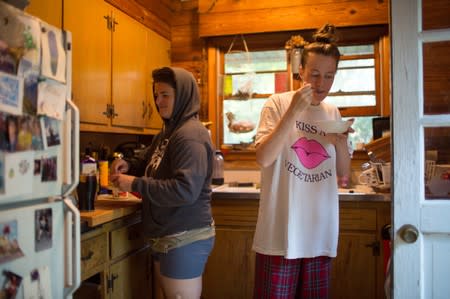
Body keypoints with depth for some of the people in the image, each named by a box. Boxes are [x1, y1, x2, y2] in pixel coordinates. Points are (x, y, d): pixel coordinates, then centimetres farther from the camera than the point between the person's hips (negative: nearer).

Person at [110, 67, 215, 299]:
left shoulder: (190, 135, -19)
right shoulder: (168, 132, 12)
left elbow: (186, 190, -29)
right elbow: (148, 164, 25)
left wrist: (135, 184, -24)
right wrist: (128, 165, 2)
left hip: (186, 240, -10)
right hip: (166, 238, 10)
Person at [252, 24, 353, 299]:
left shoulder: (333, 113, 9)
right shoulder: (279, 103, -5)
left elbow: (343, 175, 12)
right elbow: (264, 158, -17)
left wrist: (341, 143, -7)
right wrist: (293, 111, -22)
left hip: (321, 231, 5)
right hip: (282, 231, -5)